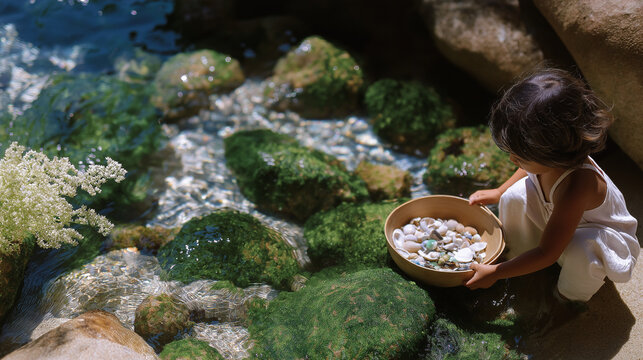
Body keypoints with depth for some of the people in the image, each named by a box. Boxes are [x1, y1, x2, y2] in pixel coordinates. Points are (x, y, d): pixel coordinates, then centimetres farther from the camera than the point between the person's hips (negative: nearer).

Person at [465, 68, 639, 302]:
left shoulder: (575, 188, -45)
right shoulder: (548, 159, -25)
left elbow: (547, 254, -34)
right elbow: (528, 170, 7)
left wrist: (494, 273, -27)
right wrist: (498, 193, 10)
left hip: (602, 236, -6)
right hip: (556, 220, 6)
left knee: (582, 248, -40)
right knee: (514, 196, -17)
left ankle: (572, 298, -6)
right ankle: (516, 255, 9)